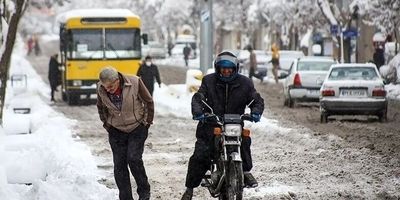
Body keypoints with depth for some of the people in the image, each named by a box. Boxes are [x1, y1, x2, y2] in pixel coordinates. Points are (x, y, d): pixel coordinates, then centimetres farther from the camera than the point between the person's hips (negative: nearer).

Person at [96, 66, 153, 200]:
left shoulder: (135, 83, -20)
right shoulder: (101, 89, -13)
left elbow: (148, 101, -4)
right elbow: (101, 108, 11)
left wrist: (148, 121, 1)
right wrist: (106, 124, 8)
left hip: (137, 128, -3)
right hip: (116, 131, 3)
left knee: (133, 159, -15)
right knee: (119, 165, 0)